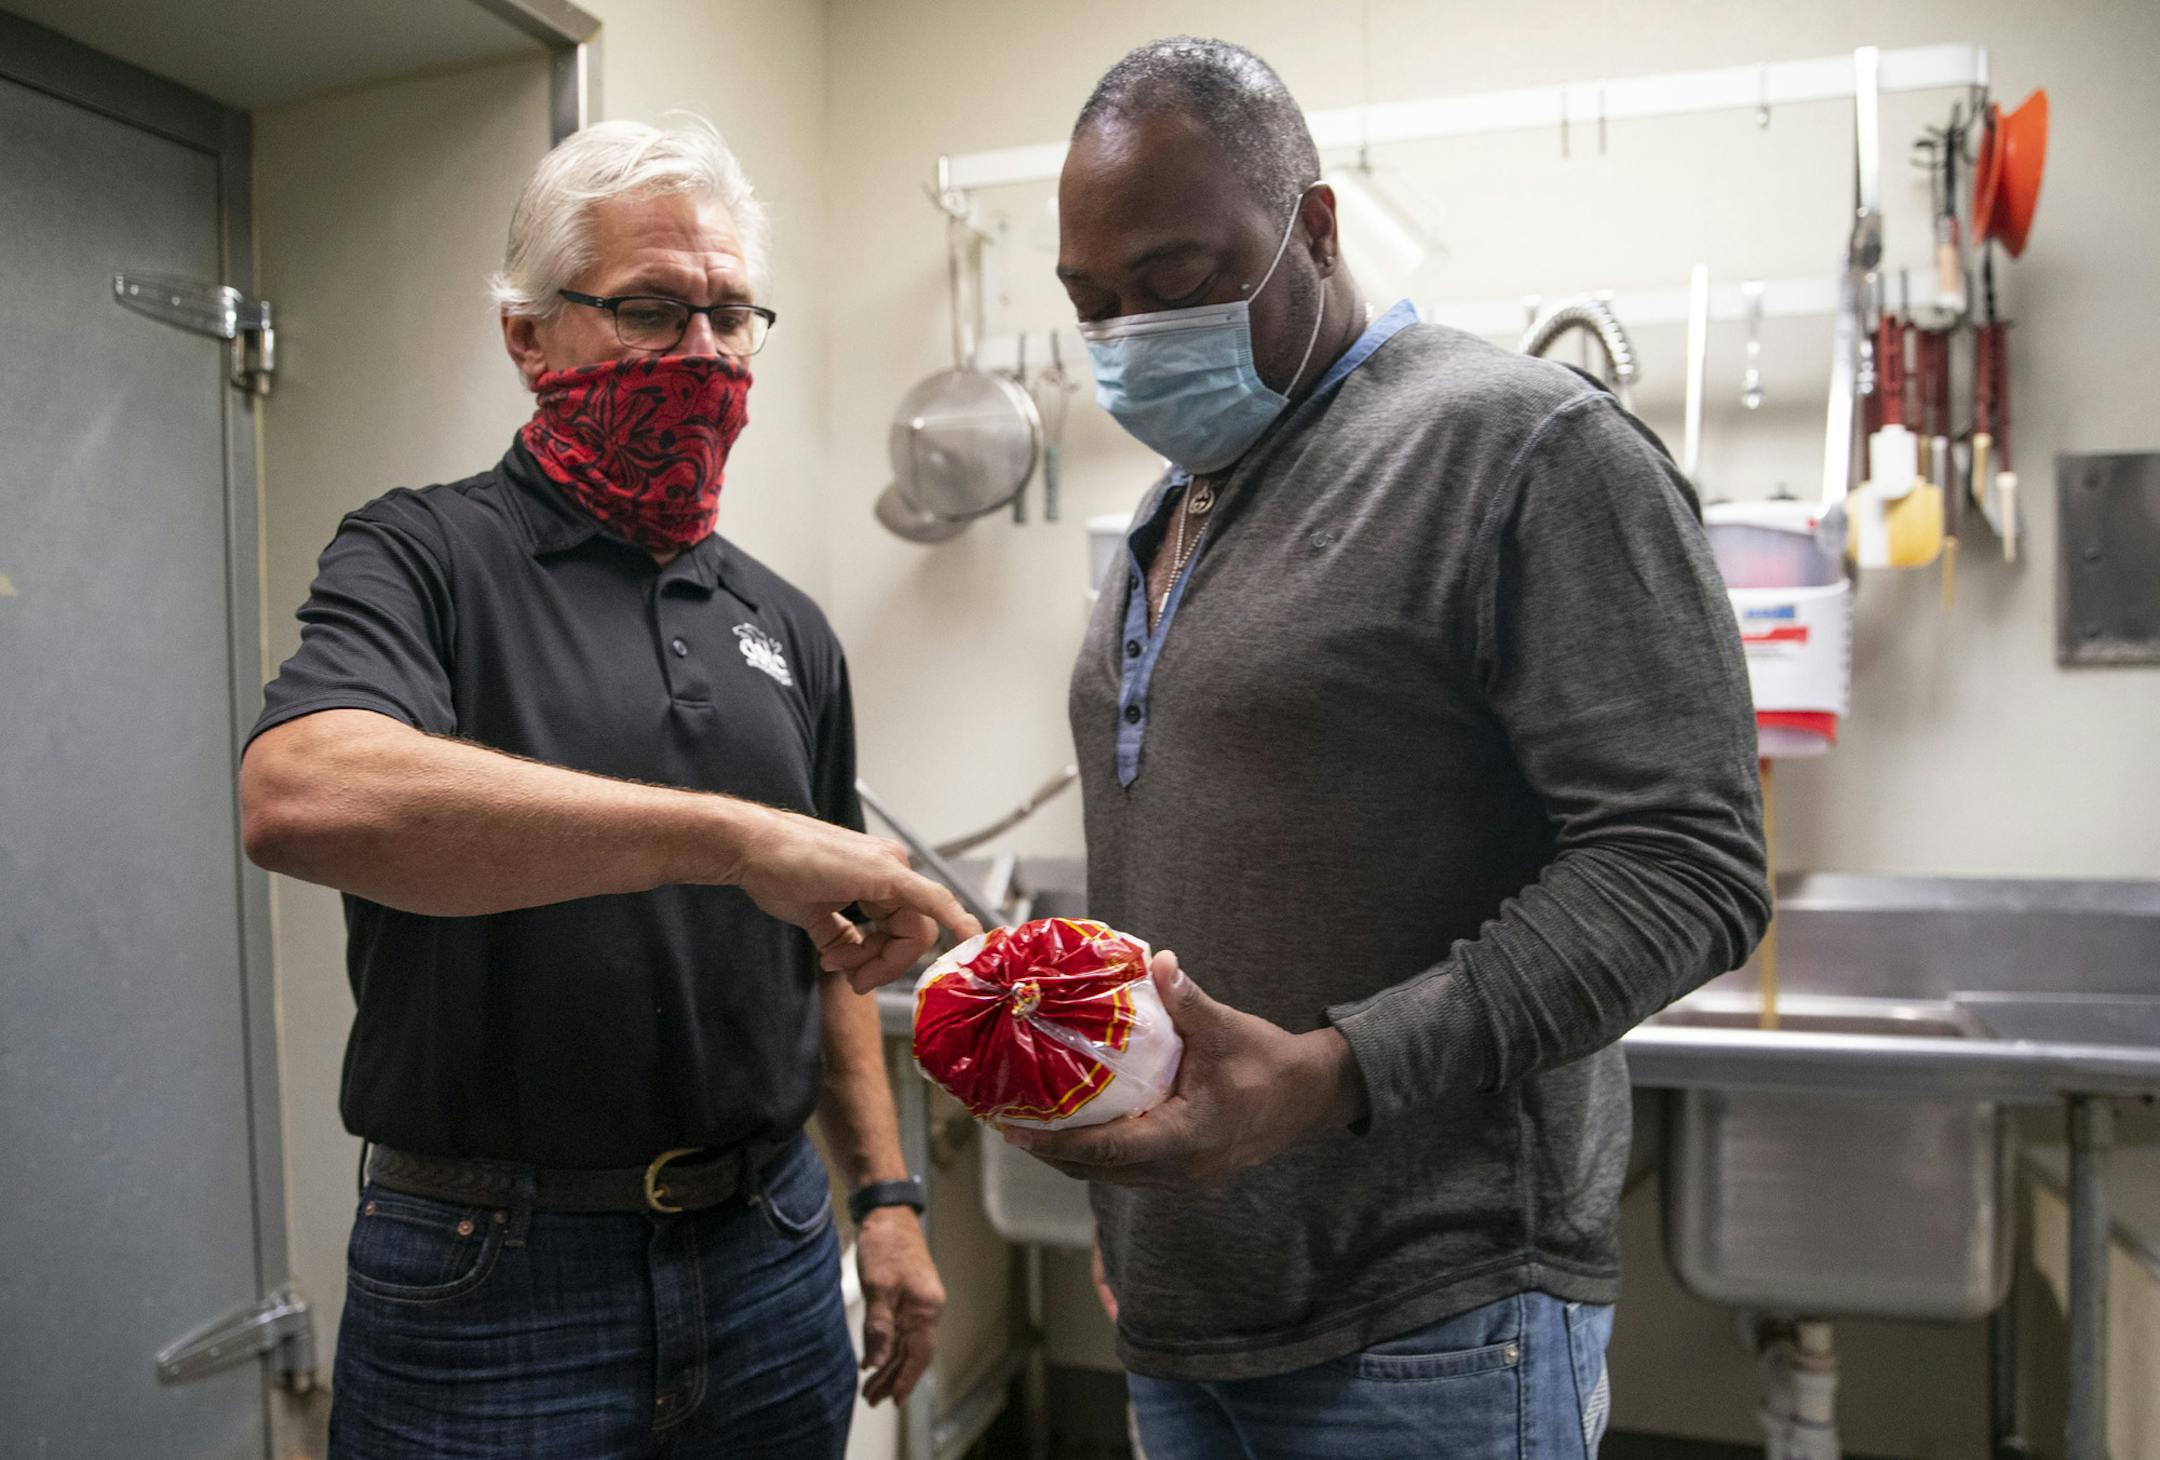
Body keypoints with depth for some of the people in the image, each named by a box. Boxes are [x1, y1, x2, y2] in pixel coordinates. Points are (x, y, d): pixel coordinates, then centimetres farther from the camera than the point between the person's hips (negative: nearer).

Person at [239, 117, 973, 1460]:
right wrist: (728, 832, -34)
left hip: (768, 1250, 5)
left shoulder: (787, 628, 9)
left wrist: (887, 1196, 8)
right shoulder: (426, 559, -7)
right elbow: (300, 797, -29)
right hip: (491, 1276, -4)